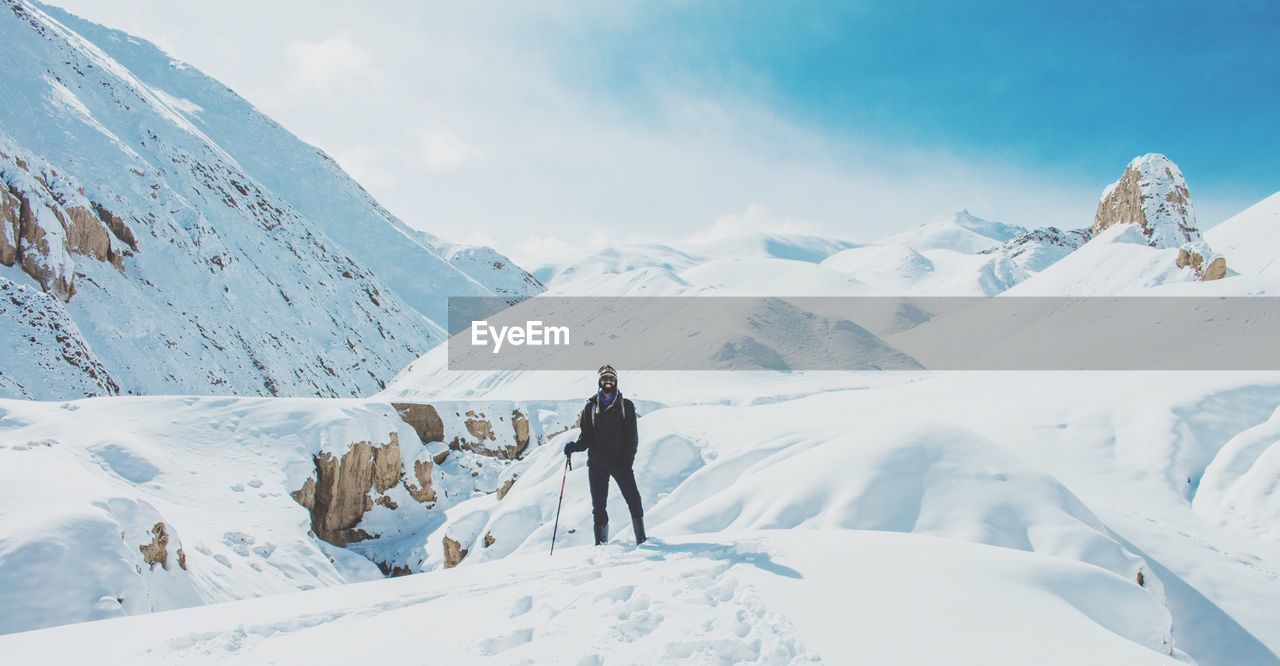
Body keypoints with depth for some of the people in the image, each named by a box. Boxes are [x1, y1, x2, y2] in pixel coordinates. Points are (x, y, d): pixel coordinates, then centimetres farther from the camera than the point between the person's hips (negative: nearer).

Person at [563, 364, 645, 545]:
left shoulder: (626, 406, 4)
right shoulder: (590, 408, 8)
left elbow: (632, 438, 0)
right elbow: (586, 437, 7)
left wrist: (628, 461, -12)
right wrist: (574, 446, -14)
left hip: (621, 462, -1)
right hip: (597, 463, 2)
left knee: (633, 499, -11)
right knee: (598, 505, 3)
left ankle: (641, 540, -6)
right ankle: (601, 544, 9)